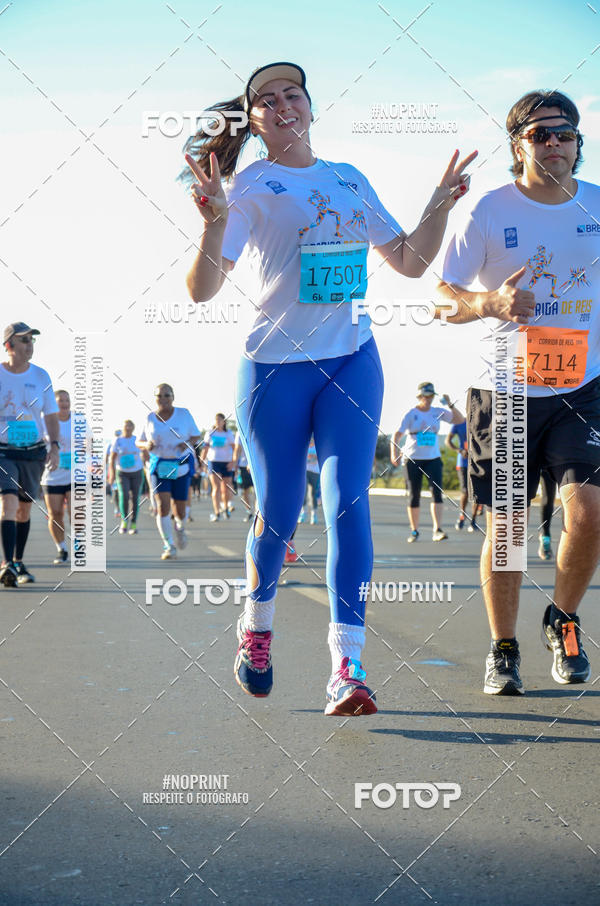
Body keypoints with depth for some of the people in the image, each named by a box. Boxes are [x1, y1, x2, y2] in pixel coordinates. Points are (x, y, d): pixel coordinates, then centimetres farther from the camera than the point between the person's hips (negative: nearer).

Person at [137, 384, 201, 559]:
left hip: (181, 465, 0)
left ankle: (179, 526, 41)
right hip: (158, 465, 0)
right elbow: (139, 442, 10)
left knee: (179, 509, 4)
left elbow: (196, 436, 6)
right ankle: (169, 546, -5)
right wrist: (146, 445, -13)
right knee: (162, 505, -14)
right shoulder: (150, 418, 2)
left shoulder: (183, 413, -2)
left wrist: (188, 443, -16)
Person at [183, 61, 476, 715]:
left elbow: (410, 263, 18)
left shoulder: (351, 181, 12)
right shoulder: (248, 187, -3)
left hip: (352, 360, 3)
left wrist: (440, 204, 4)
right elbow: (201, 290, -13)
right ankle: (257, 624, 32)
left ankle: (348, 666, -15)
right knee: (278, 513, 3)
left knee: (347, 500, -11)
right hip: (275, 365, -2)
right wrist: (214, 221, -30)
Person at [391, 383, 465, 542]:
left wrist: (450, 405, -8)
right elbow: (397, 435, -7)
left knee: (437, 491, -15)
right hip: (413, 459, -2)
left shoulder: (437, 412, 8)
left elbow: (460, 420, 7)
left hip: (433, 459, 2)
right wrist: (394, 453, -22)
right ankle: (414, 531, 15)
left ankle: (437, 530, -21)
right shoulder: (411, 414, -1)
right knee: (414, 496, 2)